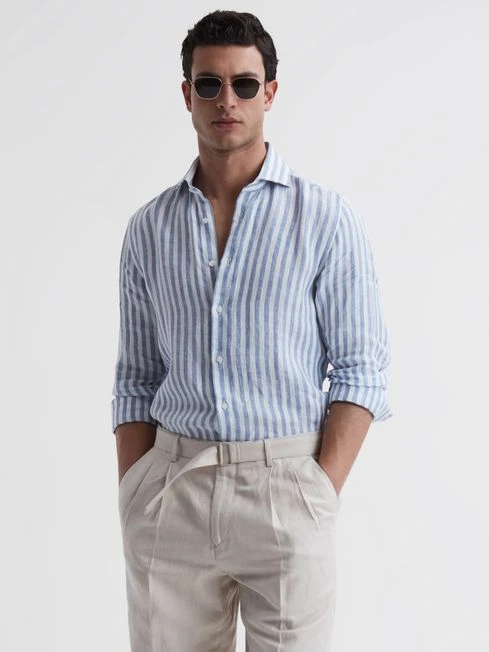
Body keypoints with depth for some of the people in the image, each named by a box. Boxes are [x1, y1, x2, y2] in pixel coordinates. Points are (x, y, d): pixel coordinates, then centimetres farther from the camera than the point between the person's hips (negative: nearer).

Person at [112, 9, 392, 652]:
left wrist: (321, 495, -11)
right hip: (170, 494, 3)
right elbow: (135, 382, 10)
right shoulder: (150, 228, 8)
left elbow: (361, 369, -3)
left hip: (286, 484, -2)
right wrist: (132, 505, 3)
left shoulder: (327, 218, -1)